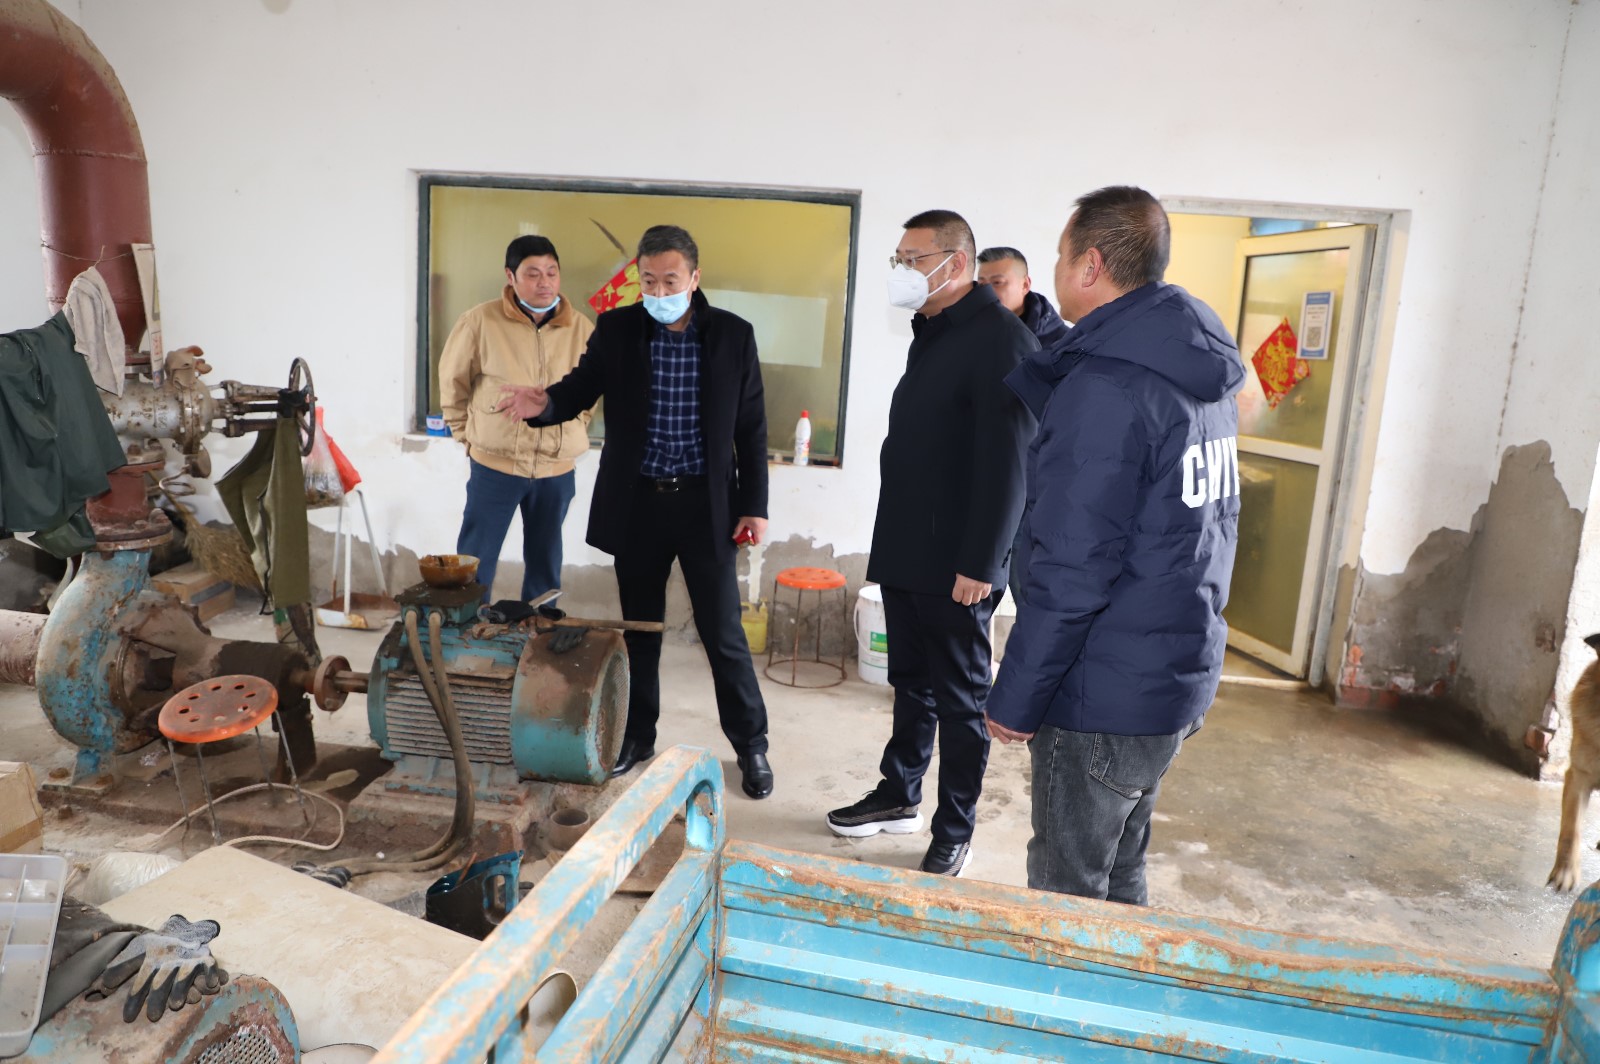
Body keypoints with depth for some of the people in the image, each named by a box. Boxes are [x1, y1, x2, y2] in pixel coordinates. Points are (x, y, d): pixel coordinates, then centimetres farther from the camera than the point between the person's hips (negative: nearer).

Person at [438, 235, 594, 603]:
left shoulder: (581, 328, -3)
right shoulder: (481, 321, -10)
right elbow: (453, 380, 3)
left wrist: (574, 430, 10)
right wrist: (467, 433, 5)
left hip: (557, 469, 3)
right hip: (494, 465, -2)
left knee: (545, 566, 15)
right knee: (476, 563, 6)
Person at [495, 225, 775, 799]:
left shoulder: (733, 335, -3)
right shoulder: (615, 330, -1)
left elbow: (751, 427, 0)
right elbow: (580, 388, 7)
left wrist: (754, 504, -2)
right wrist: (544, 403, -17)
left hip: (706, 503, -1)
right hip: (636, 502, 2)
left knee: (723, 633, 4)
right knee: (639, 628, 14)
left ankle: (751, 745, 21)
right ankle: (637, 735, 32)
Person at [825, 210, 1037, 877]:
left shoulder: (999, 340, -14)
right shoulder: (931, 335, 15)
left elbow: (1007, 463, -20)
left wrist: (980, 563, -21)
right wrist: (893, 545, 18)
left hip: (957, 566, -8)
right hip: (905, 555, 9)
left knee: (959, 698, 4)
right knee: (910, 683, 19)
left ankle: (954, 834, 18)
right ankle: (899, 796, 34)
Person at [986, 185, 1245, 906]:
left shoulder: (1104, 388, -21)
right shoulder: (1202, 380, 8)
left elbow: (1071, 571, -23)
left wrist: (1016, 699, -13)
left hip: (1106, 695, -9)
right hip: (1185, 680, 9)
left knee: (1067, 895, 8)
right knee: (1119, 874, 24)